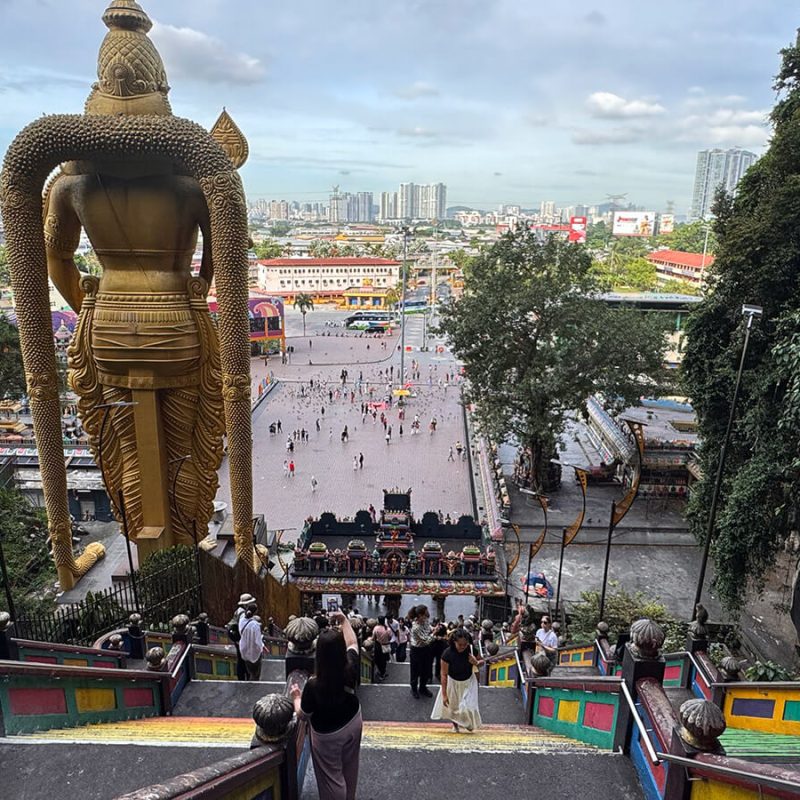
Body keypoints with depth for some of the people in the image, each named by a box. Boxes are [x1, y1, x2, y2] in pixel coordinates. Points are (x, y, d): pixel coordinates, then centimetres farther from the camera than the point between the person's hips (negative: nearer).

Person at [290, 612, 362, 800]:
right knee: (349, 767, 30)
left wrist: (296, 697, 2)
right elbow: (352, 643, -2)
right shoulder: (350, 667, -26)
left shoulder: (314, 685, -37)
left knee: (331, 777, 18)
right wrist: (344, 620, 1)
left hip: (329, 735, -5)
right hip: (353, 722, 5)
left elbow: (302, 714, -17)